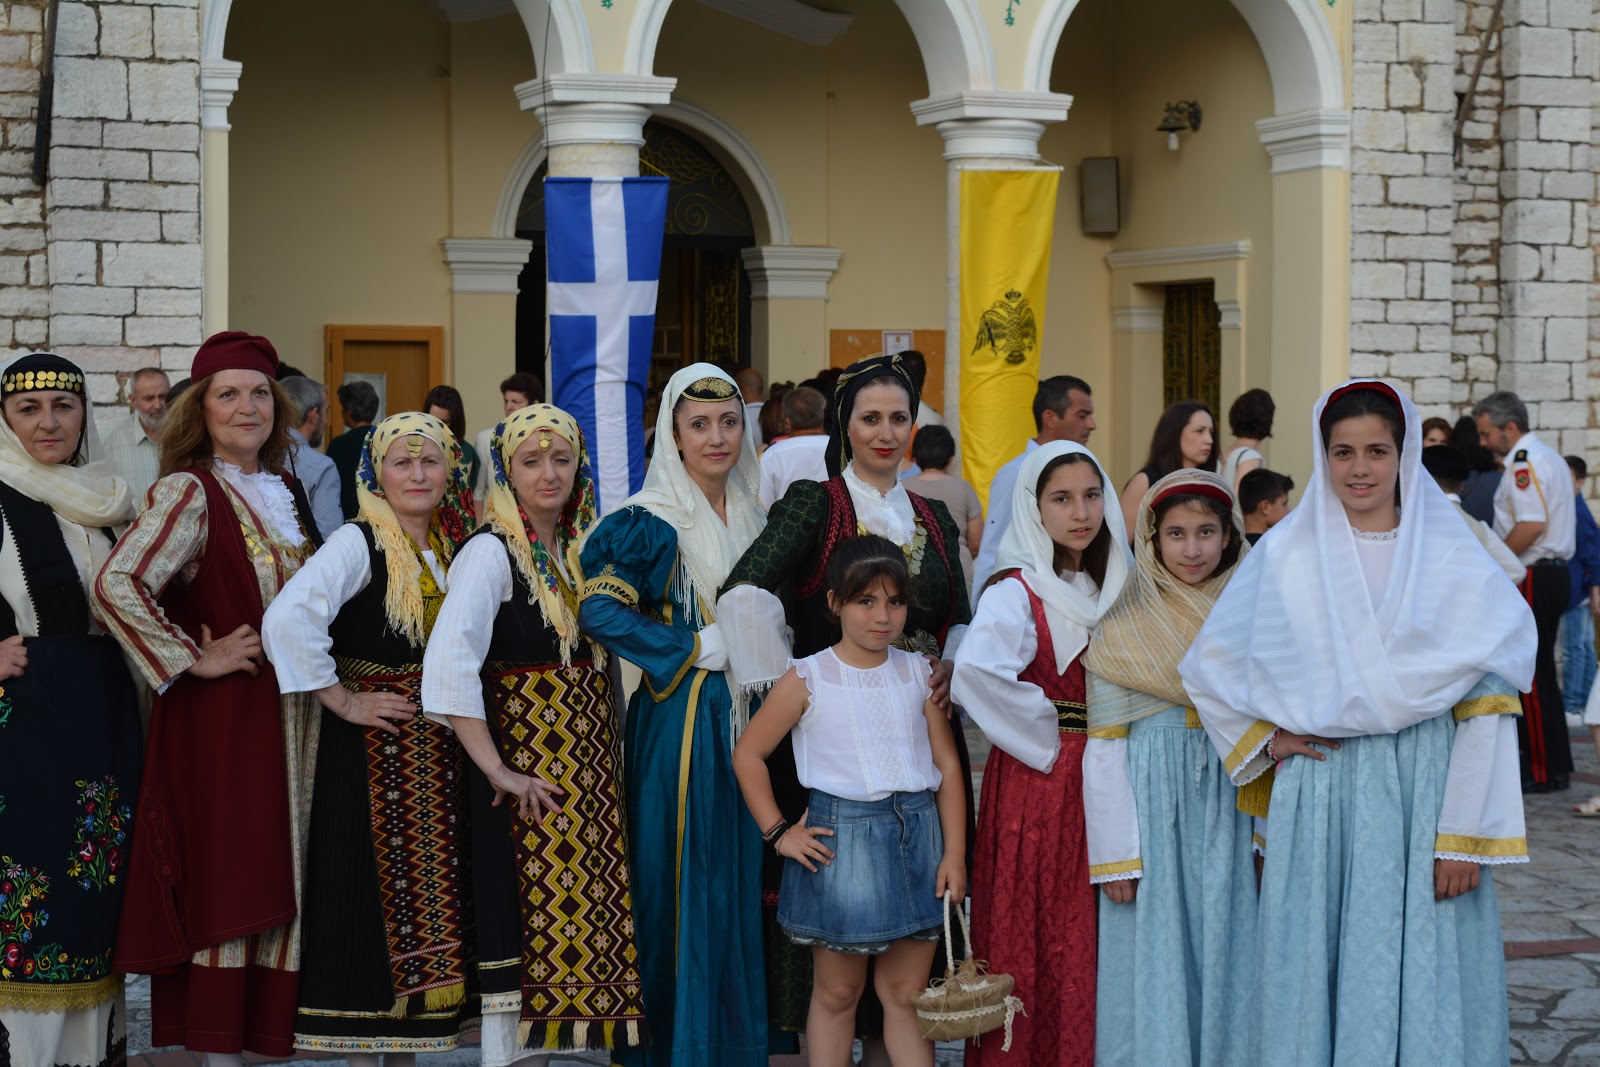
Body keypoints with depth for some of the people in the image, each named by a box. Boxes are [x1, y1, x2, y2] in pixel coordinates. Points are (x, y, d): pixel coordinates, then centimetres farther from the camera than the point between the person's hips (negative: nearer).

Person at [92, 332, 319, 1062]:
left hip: (288, 713, 7)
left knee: (277, 881, 10)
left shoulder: (282, 492, 12)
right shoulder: (189, 492, -11)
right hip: (222, 716, -7)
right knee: (227, 883, -3)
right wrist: (194, 660, -18)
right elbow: (116, 585, -23)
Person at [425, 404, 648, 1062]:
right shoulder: (491, 553, -10)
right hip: (530, 778, -7)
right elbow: (448, 667, -22)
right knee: (521, 931, -5)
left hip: (590, 766, 7)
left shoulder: (583, 549, 11)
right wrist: (496, 772, -21)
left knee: (586, 922, 8)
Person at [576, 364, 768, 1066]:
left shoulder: (752, 516, 11)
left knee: (742, 881, 11)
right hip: (681, 717, -6)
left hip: (748, 716, 6)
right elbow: (599, 609, -20)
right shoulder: (651, 521, -10)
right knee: (685, 881, -2)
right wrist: (695, 649, -17)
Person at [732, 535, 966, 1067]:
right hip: (841, 835, -2)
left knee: (907, 992, 8)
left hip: (918, 834, 3)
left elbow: (948, 765, 6)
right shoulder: (808, 679, -3)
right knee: (837, 992, 8)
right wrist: (777, 832, -4)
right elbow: (747, 754, 2)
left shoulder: (919, 673, 5)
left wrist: (954, 853, 0)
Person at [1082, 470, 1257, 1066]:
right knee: (1154, 963, 0)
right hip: (1150, 808, -3)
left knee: (1223, 958, 5)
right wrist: (1114, 854, -10)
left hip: (1228, 814, 3)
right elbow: (1104, 748, -5)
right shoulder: (1125, 625, -3)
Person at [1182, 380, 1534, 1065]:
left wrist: (1465, 837, -9)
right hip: (1322, 793, 1)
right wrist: (1267, 740, 4)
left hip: (1426, 788, -1)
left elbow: (1487, 705, -3)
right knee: (1317, 973, 4)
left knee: (1421, 978, 1)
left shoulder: (1452, 559, 0)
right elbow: (1207, 671, 15)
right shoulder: (1285, 554, 5)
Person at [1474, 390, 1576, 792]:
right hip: (1554, 574, 11)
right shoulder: (1548, 456, 19)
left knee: (1531, 677, -6)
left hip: (1533, 578, -11)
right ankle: (1556, 765, 18)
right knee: (1542, 674, 14)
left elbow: (1531, 526, -24)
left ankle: (1543, 772, -4)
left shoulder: (1525, 461, -14)